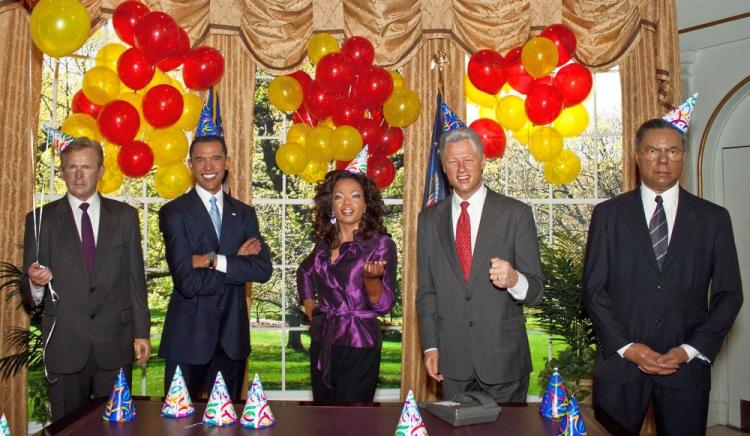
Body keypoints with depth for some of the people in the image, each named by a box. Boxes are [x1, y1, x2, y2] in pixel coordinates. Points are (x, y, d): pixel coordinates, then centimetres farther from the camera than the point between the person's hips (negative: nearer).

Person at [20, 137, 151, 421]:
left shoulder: (125, 216, 5)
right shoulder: (41, 219, 2)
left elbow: (136, 277, 5)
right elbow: (28, 291, 3)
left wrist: (141, 332, 3)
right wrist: (35, 283, -20)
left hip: (115, 344, 1)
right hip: (64, 344, 0)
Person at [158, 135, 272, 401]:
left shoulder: (244, 213, 7)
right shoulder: (174, 212, -7)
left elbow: (263, 269, -7)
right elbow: (188, 282, -17)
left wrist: (215, 260, -16)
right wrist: (237, 264, -11)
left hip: (232, 334, 4)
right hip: (188, 336, -3)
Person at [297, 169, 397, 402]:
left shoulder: (381, 244, -8)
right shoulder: (325, 243, 6)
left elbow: (383, 305, -12)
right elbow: (304, 273, 27)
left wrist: (371, 278, -29)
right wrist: (309, 306, 13)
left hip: (359, 347, -5)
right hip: (321, 343, 5)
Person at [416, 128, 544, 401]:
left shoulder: (516, 213, -4)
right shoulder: (429, 219, 6)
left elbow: (535, 290, -5)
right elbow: (426, 290, 8)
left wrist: (514, 279, -27)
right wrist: (430, 346, 3)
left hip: (504, 358, -2)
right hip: (452, 359, 2)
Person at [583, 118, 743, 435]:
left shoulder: (713, 218, 6)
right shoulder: (608, 214, 4)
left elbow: (728, 295, 5)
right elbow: (593, 288, 1)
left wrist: (690, 350, -6)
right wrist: (626, 347, -8)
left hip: (686, 365, 1)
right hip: (619, 362, 0)